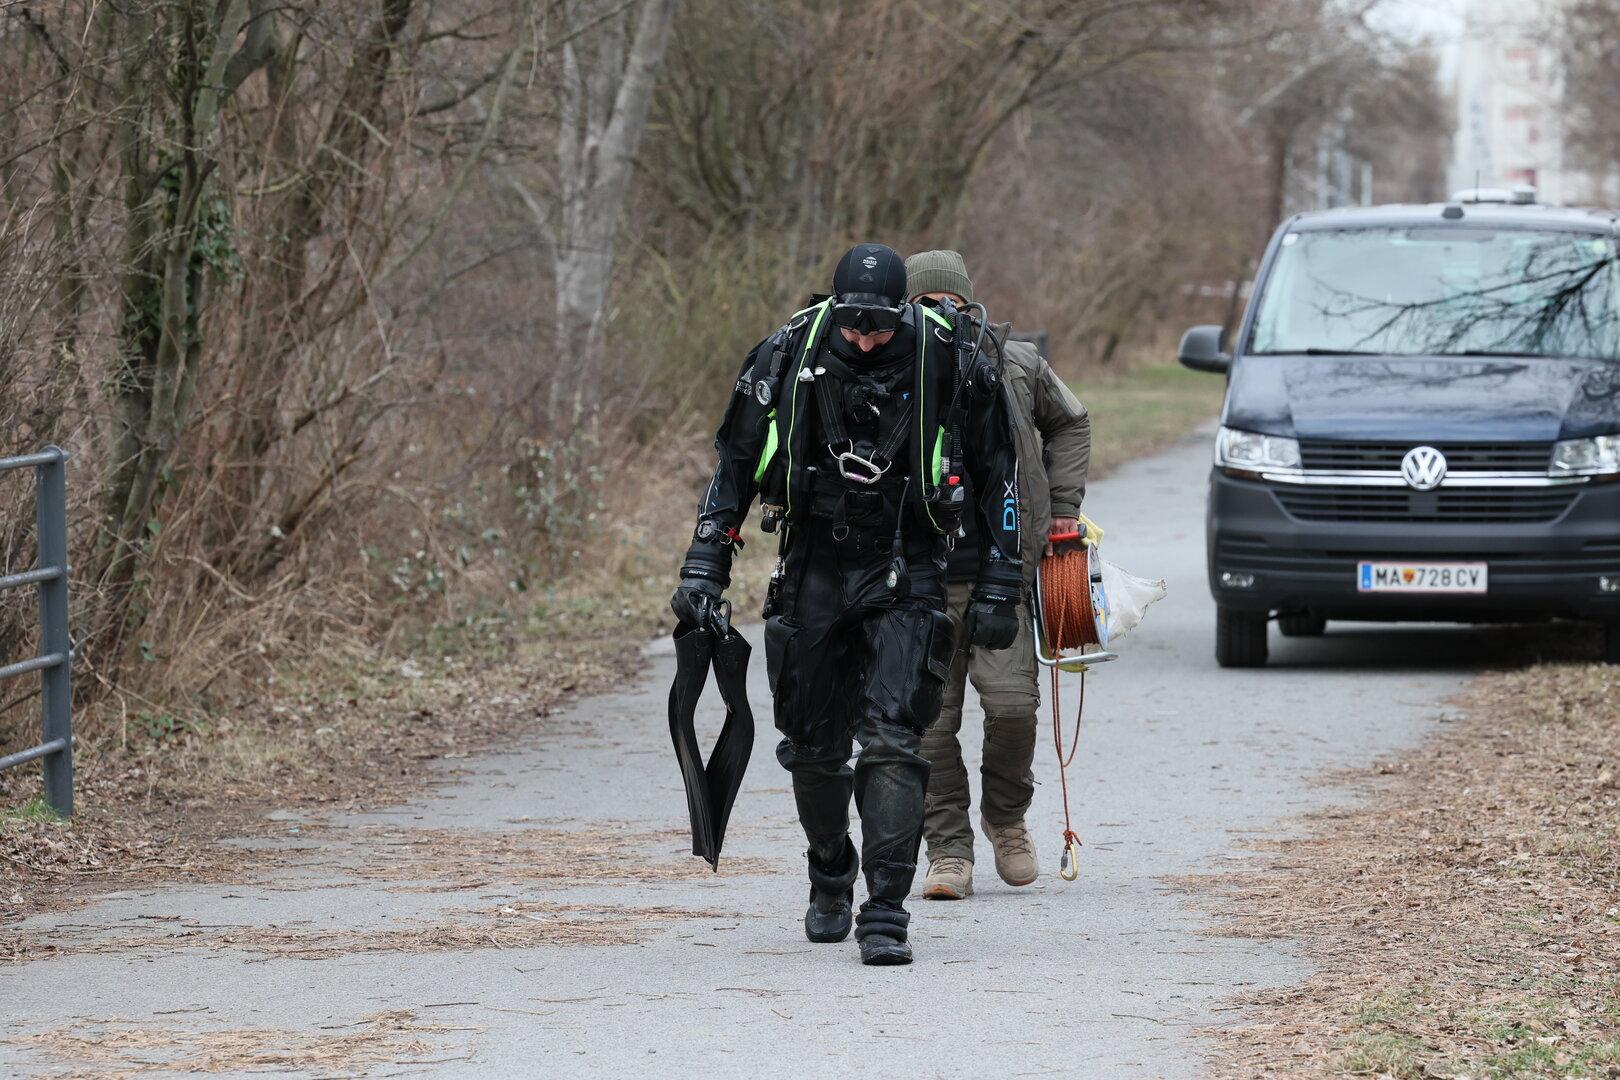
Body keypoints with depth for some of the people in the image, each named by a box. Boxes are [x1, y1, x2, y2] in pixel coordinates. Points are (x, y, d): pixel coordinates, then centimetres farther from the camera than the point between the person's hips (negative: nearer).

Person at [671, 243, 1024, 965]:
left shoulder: (947, 361, -11)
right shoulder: (789, 356, -9)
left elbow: (996, 470, 2)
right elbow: (735, 463, 2)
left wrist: (997, 587, 2)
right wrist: (704, 566, -3)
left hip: (903, 578, -2)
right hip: (812, 572, 2)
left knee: (892, 742, -14)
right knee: (815, 748, 10)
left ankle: (885, 916, -14)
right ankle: (830, 879, 36)